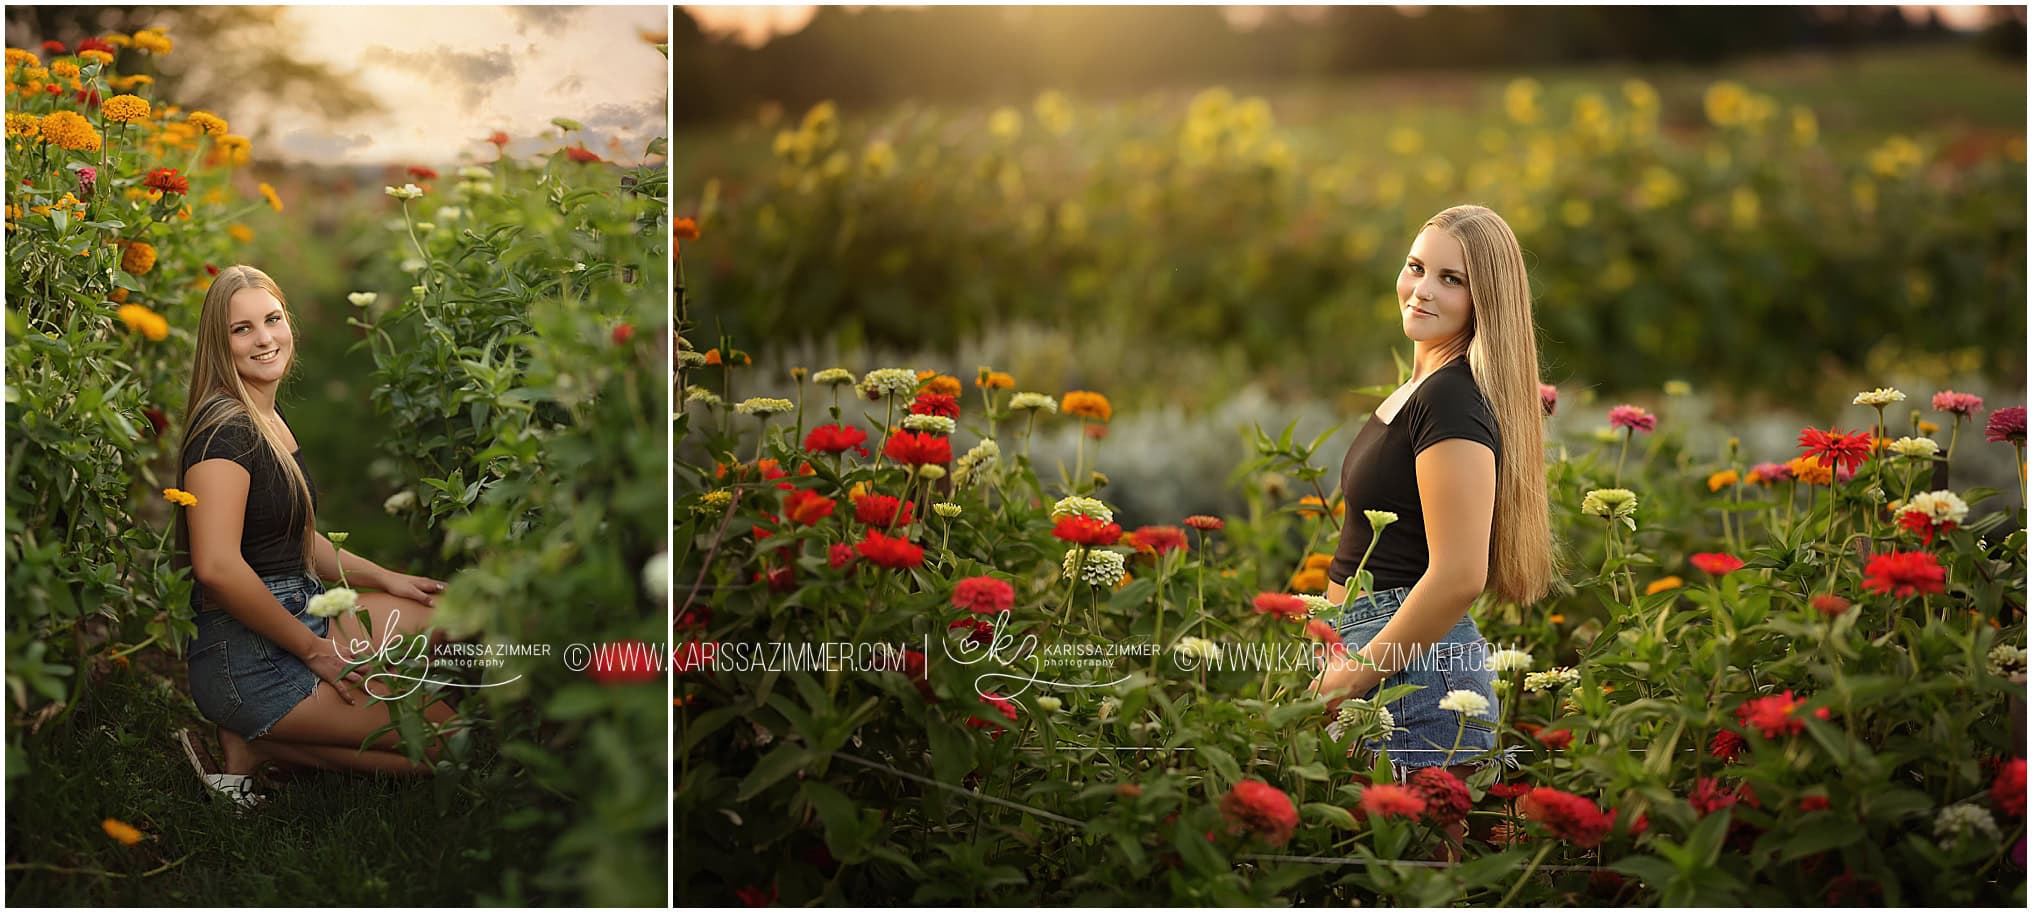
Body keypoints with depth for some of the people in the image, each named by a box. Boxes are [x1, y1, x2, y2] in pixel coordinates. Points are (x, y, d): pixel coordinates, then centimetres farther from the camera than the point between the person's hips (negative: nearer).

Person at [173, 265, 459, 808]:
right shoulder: (225, 428, -18)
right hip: (245, 656, -10)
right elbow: (216, 565, -29)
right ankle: (252, 746, -2)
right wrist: (313, 648, -20)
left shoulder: (269, 419, 13)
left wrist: (387, 579, 14)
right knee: (444, 737, -9)